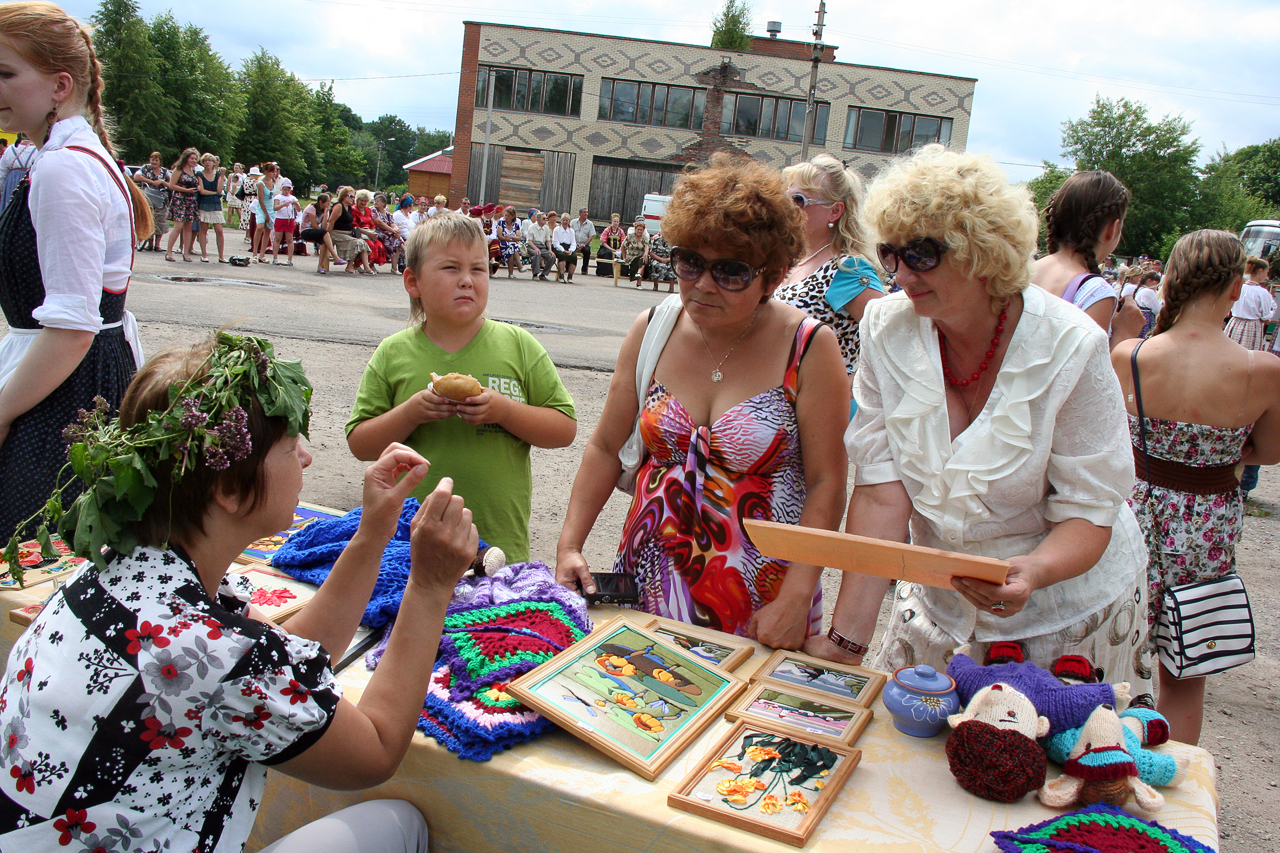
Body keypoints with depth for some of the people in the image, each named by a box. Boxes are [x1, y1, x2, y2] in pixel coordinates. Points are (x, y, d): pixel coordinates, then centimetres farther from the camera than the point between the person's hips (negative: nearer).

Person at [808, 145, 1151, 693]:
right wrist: (848, 636, -24)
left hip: (1068, 607, -2)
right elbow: (882, 494, -17)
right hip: (938, 599, 3)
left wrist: (1033, 571, -40)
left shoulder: (1069, 349, -21)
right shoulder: (886, 331, -13)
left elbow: (1090, 513, -18)